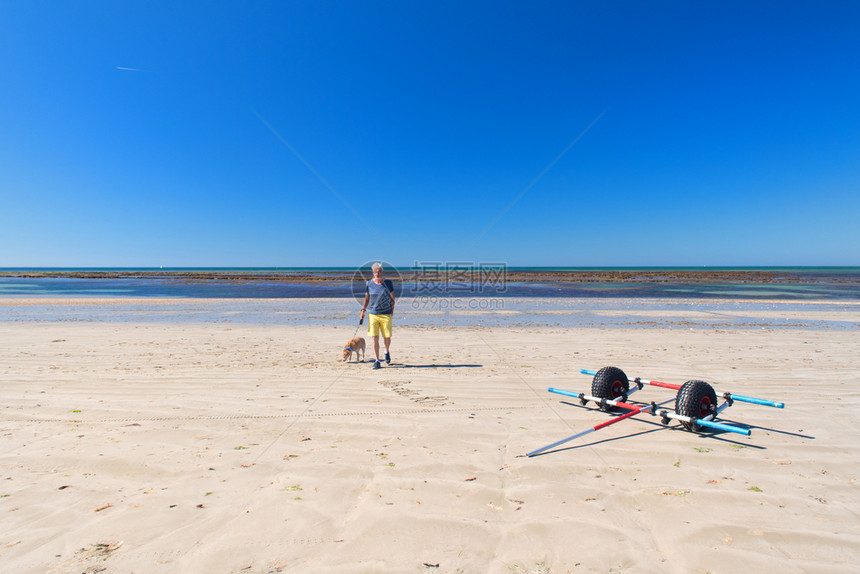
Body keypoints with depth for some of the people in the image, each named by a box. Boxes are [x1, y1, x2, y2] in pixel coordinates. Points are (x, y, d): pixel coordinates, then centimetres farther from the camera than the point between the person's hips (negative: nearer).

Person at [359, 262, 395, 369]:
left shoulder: (388, 283, 2)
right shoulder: (369, 284, 4)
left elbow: (392, 298, 8)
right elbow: (366, 298, 11)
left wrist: (392, 310, 2)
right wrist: (363, 310, 1)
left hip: (386, 314, -1)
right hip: (372, 314, 1)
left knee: (387, 337, 3)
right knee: (375, 338, -4)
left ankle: (387, 352, 35)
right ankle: (377, 361, 3)